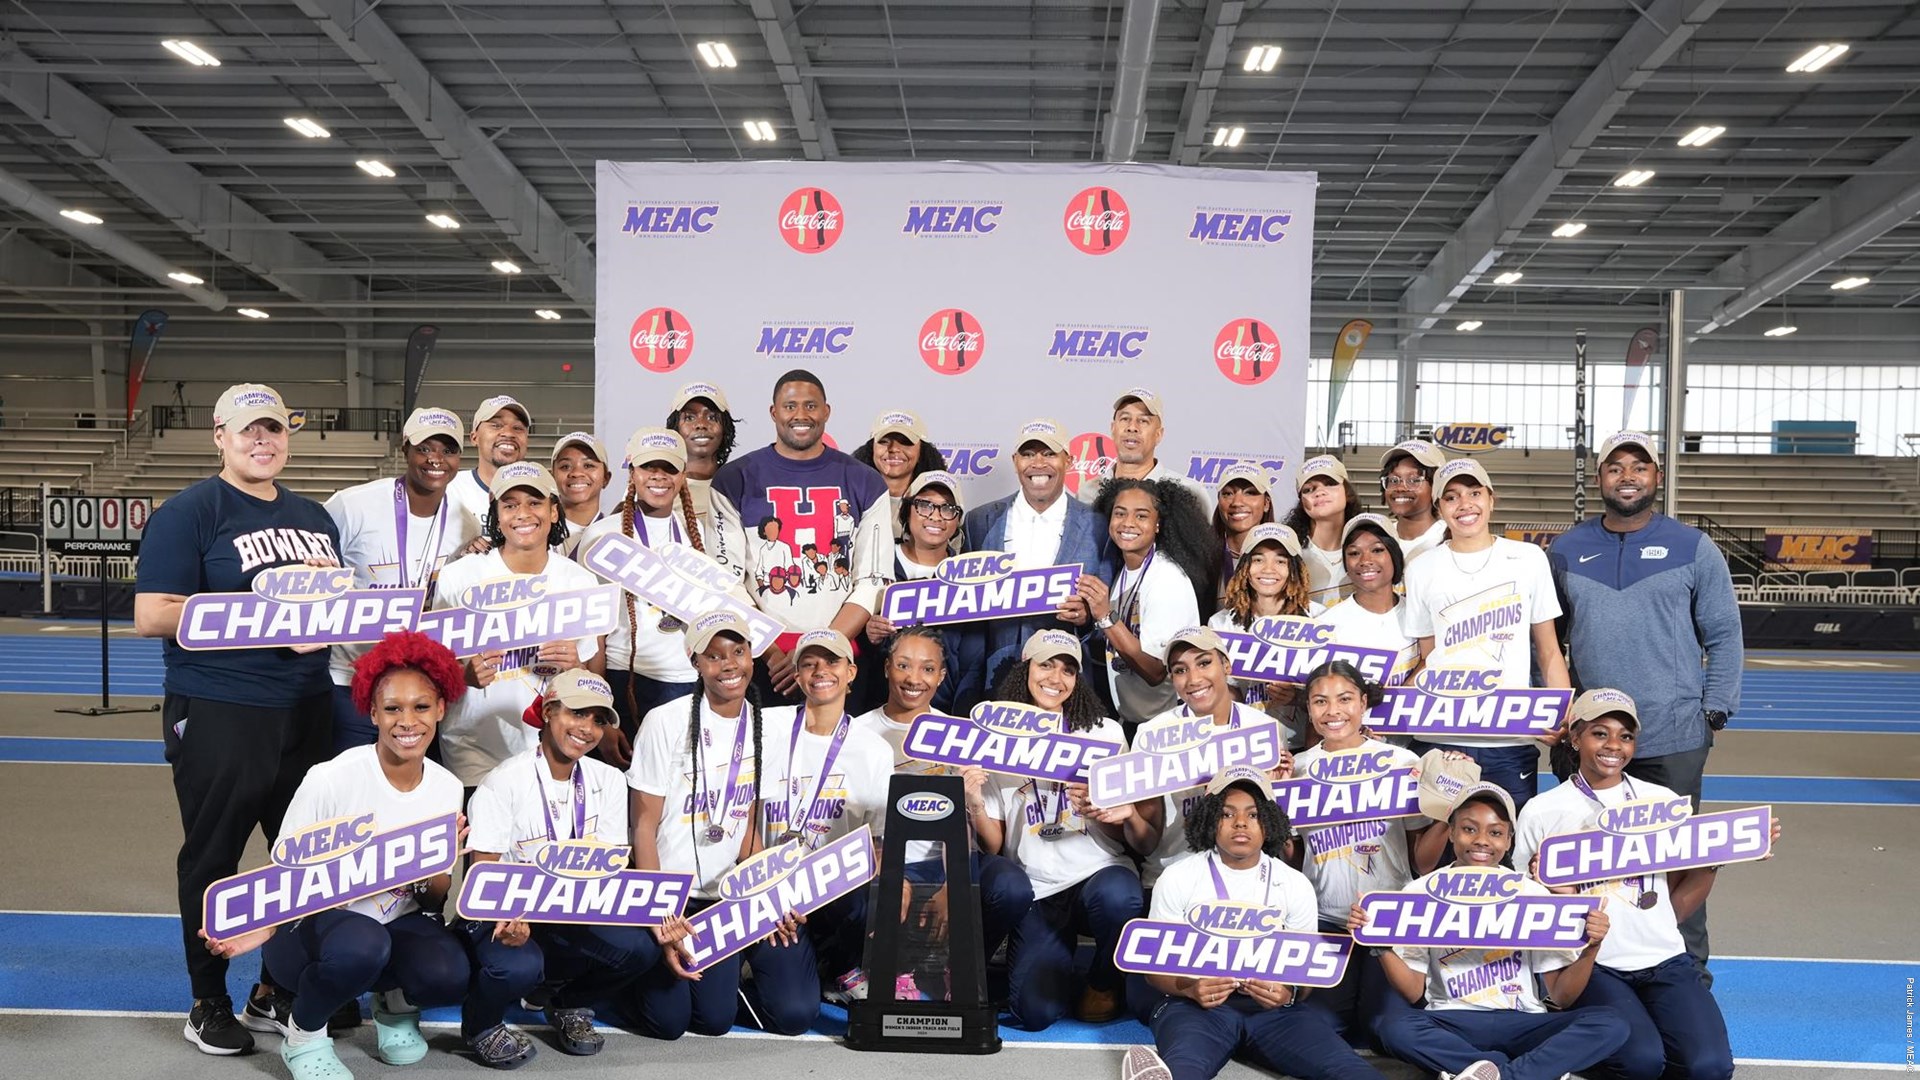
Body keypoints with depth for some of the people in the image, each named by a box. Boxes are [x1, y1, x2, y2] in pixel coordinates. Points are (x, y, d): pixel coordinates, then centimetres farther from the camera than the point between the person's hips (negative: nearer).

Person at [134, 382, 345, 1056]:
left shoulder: (313, 516, 14)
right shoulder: (188, 512, -5)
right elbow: (152, 616, -14)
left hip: (306, 710, 6)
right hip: (218, 715, -6)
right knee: (212, 859, 6)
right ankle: (209, 1003, 21)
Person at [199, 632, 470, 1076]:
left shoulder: (447, 788, -5)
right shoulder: (332, 778, -17)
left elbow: (434, 901, 3)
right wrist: (261, 926, -31)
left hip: (395, 925, 3)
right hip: (310, 924, -3)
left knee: (449, 975, -29)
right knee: (359, 944, -38)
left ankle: (394, 1003, 9)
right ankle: (303, 1034, -5)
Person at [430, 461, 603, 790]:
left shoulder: (581, 580, 1)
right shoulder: (459, 577, -6)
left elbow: (596, 675, 8)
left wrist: (575, 667, -14)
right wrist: (466, 674, -18)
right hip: (474, 748, -1)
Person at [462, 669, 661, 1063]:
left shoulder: (608, 781, 2)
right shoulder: (505, 783, -11)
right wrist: (510, 920, -35)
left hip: (572, 916, 4)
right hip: (503, 914, -4)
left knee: (640, 947, -23)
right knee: (519, 967, -36)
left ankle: (570, 1006, 10)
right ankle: (482, 1023, 2)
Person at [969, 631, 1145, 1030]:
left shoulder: (1104, 732, 6)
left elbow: (1144, 843, 4)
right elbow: (993, 847, 5)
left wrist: (1126, 814, -19)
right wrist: (974, 803, -15)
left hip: (1100, 872, 1)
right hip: (1035, 890, 0)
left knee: (1118, 898, -36)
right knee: (1035, 1012, -19)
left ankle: (1104, 983, -2)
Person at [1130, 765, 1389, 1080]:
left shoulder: (1295, 885, 10)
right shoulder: (1178, 877, 4)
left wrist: (1290, 994, -14)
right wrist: (1189, 988, -19)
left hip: (1274, 1007, 3)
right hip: (1197, 1003, -3)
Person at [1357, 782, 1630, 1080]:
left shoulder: (1533, 895, 3)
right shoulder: (1420, 893, 1)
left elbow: (1561, 995, 2)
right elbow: (1413, 992, -1)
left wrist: (1590, 948, -16)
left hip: (1522, 1023, 1)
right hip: (1451, 1025, -1)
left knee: (1609, 1024, -24)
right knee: (1394, 1025, -33)